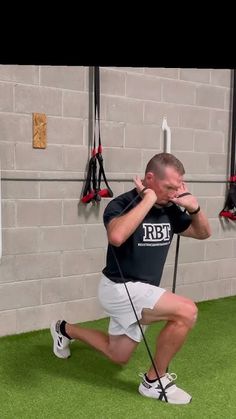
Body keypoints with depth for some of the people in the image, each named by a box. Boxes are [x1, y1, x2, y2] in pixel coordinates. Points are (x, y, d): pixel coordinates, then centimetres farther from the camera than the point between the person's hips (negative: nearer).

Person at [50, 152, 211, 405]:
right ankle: (154, 381, -3)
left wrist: (194, 207, -9)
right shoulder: (122, 204, -20)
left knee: (118, 356, 21)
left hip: (140, 291, 8)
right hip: (119, 289, -8)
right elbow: (116, 236, -43)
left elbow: (203, 233, 11)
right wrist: (148, 200, -34)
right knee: (187, 311, -23)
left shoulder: (170, 210, 0)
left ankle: (66, 330, 42)